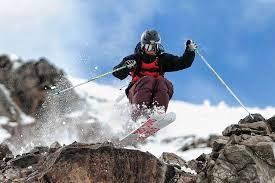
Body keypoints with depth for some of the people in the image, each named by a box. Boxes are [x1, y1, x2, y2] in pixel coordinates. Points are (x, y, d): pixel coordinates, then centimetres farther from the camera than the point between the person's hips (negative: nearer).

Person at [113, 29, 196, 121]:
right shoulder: (135, 58, 9)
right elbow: (118, 74, 2)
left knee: (164, 83, -27)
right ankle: (139, 113, -48)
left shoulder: (163, 59, 15)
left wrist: (190, 51, -6)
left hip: (156, 93, 2)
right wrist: (126, 67, -19)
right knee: (148, 80, -31)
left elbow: (183, 63, 10)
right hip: (136, 92, -2)